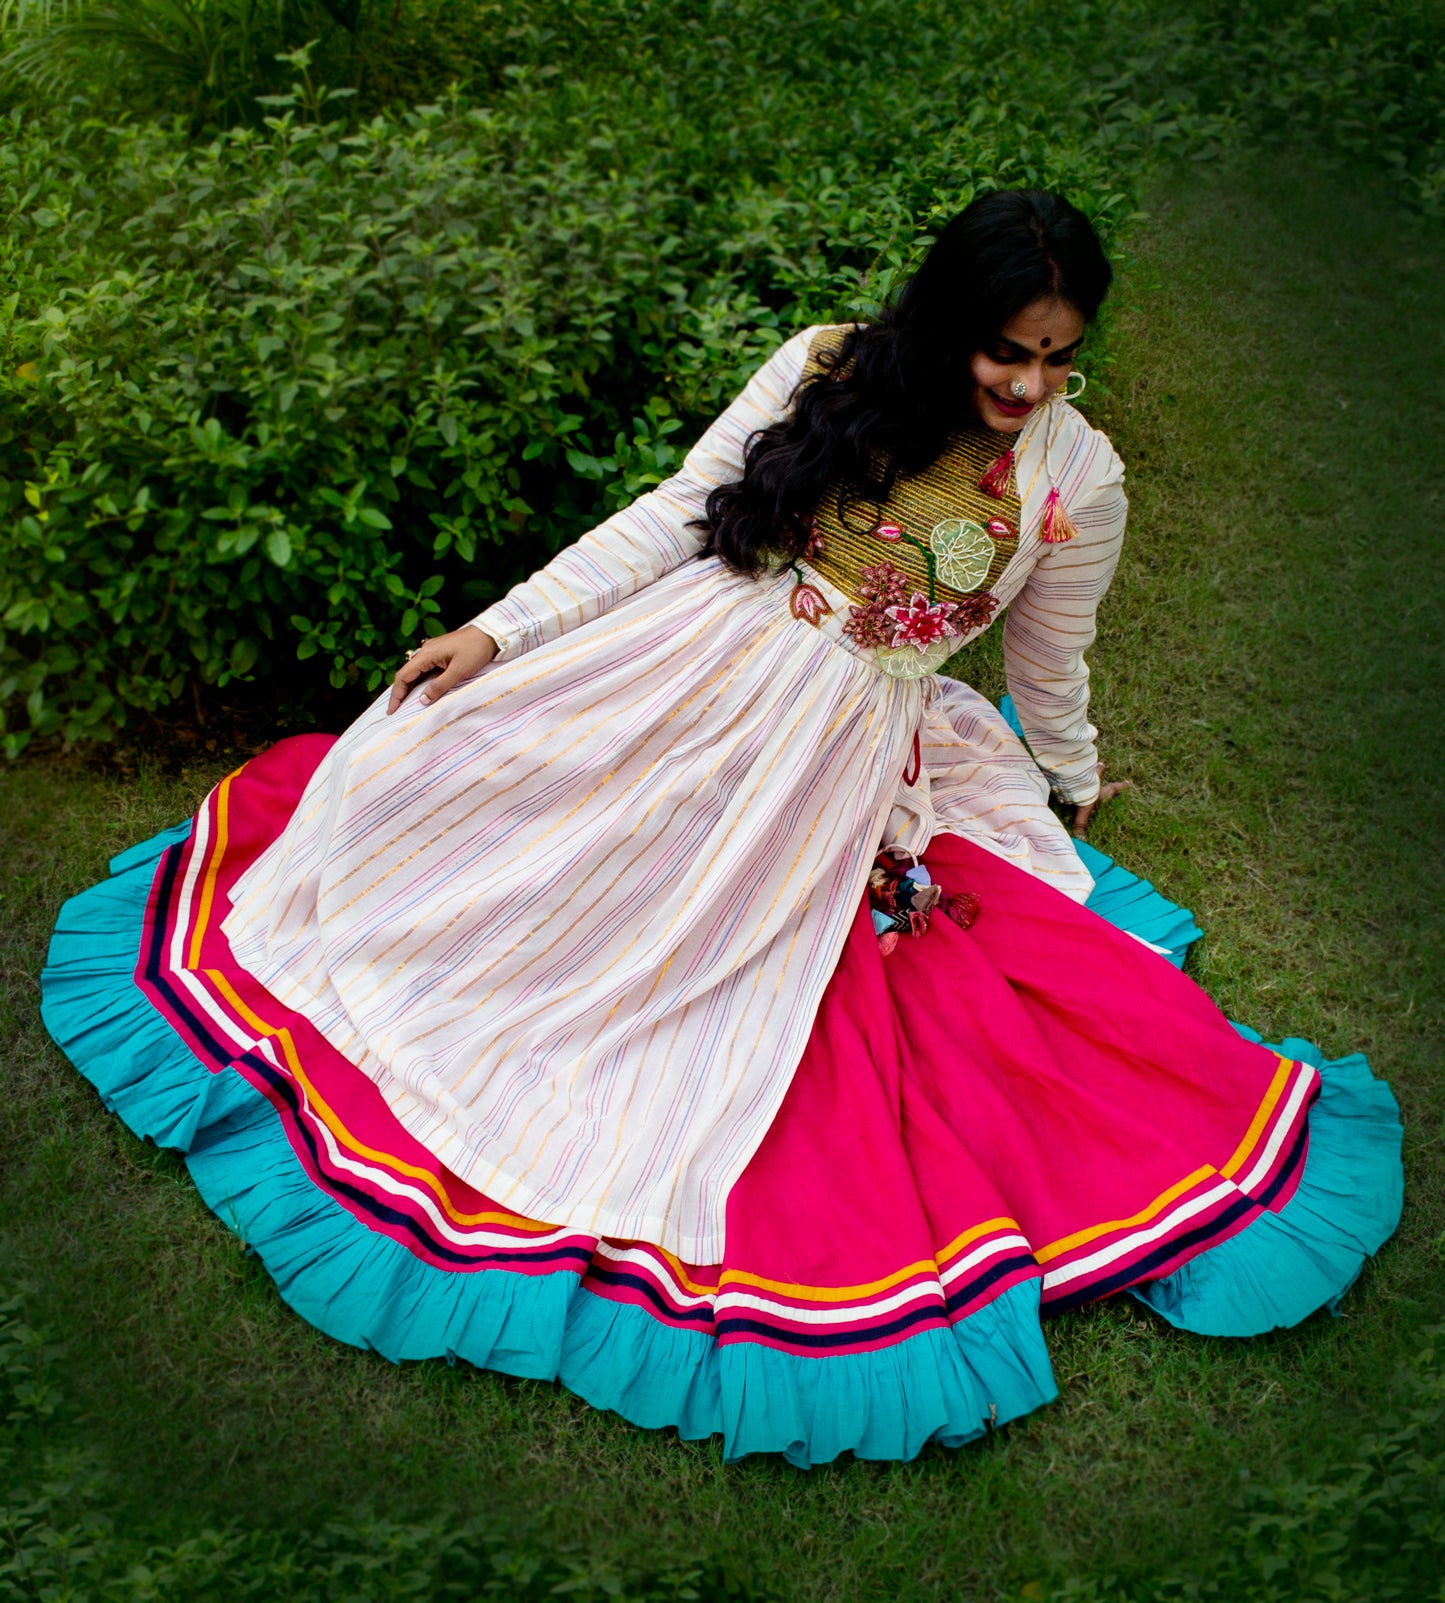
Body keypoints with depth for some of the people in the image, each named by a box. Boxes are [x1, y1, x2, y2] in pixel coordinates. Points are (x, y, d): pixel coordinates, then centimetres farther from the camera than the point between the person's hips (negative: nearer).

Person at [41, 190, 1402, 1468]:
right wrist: (503, 629, -8)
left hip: (845, 758, 0)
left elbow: (1049, 661, 17)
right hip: (689, 667, 1)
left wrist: (1076, 776, 32)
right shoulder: (830, 369, -2)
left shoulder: (1081, 479, -1)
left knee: (733, 984, -11)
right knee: (422, 759, 0)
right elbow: (673, 513, -2)